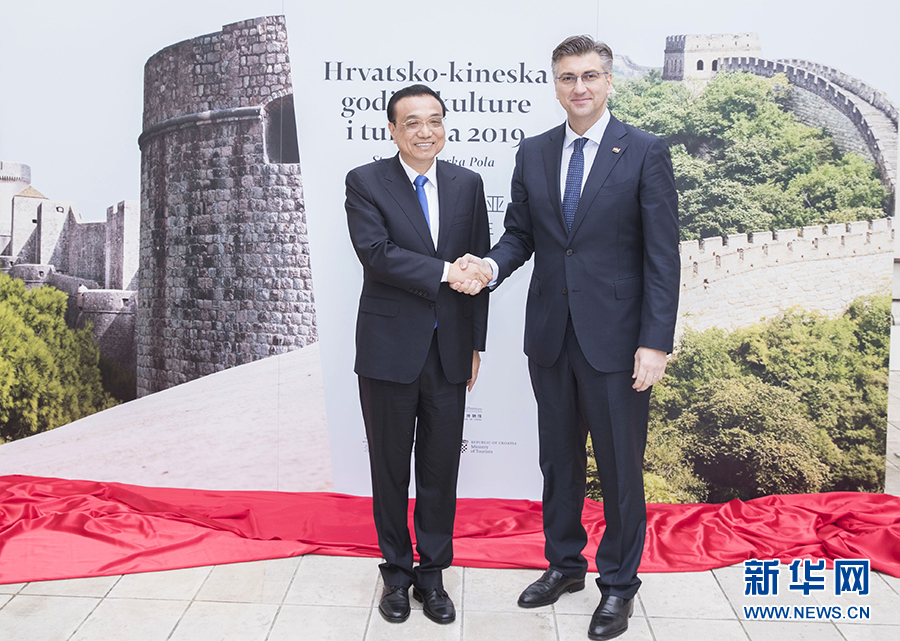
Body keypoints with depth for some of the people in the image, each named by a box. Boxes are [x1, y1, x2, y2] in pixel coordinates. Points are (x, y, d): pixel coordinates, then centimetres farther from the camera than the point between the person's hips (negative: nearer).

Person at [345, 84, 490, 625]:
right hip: (389, 350, -2)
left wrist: (476, 342, 6)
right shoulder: (366, 182, -3)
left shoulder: (467, 184, 7)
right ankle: (397, 571, 28)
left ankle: (433, 572, 26)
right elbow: (376, 253, -17)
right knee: (390, 467, 11)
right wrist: (444, 271, -19)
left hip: (450, 351, 3)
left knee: (441, 467, 10)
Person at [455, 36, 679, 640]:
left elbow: (663, 256, -8)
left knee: (621, 467, 8)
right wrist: (492, 265, -11)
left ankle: (619, 583, 28)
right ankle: (564, 563, 38)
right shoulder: (533, 153, 7)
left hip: (616, 339, -4)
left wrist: (655, 342, -14)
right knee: (559, 460, 17)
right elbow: (520, 232, 12)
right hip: (550, 338, 4)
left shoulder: (646, 153, -6)